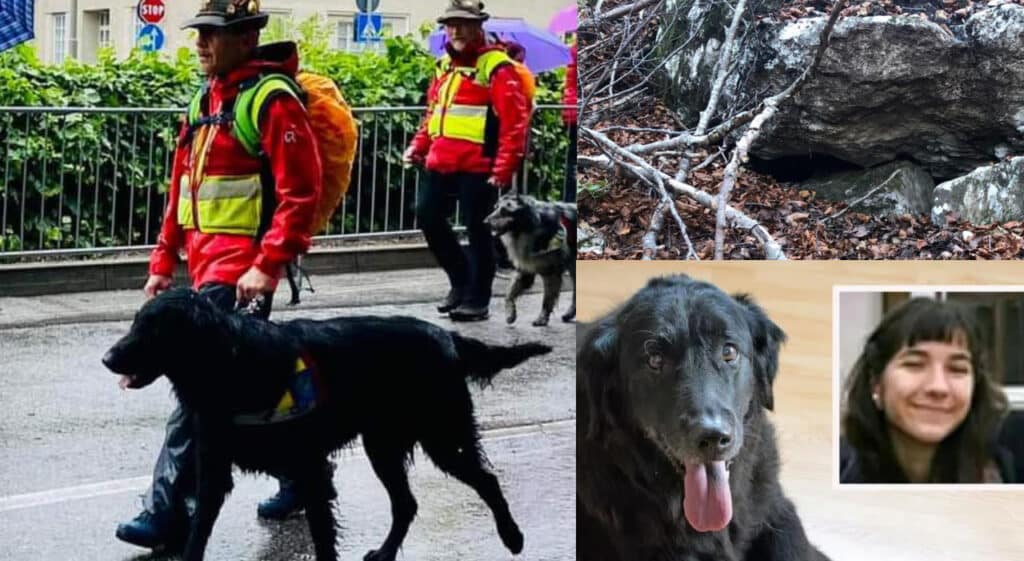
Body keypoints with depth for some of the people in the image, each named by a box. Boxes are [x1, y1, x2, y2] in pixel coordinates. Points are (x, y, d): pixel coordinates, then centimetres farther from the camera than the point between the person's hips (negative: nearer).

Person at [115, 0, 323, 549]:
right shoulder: (208, 100, 15)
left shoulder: (273, 101, -12)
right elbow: (181, 189, 19)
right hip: (206, 262, 9)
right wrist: (163, 263, 16)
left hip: (241, 269, -9)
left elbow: (300, 193, -18)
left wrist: (267, 266, -23)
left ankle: (168, 511, -9)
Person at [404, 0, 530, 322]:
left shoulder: (495, 66, -8)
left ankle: (477, 300, 9)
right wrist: (419, 146, 11)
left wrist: (504, 167, -18)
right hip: (442, 163, 8)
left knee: (477, 230, -1)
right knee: (428, 216, 10)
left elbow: (515, 120, -13)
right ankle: (461, 280, 27)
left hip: (478, 166, -8)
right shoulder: (444, 65, 17)